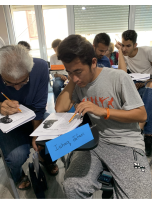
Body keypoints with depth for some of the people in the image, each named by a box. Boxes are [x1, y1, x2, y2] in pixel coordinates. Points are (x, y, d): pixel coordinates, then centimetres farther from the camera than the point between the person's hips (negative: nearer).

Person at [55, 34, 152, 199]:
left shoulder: (118, 78, -11)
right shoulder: (77, 83, 4)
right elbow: (60, 109, -5)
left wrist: (103, 111, -22)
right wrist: (72, 80, -7)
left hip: (126, 143, -2)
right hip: (93, 141, 3)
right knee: (72, 186, -18)